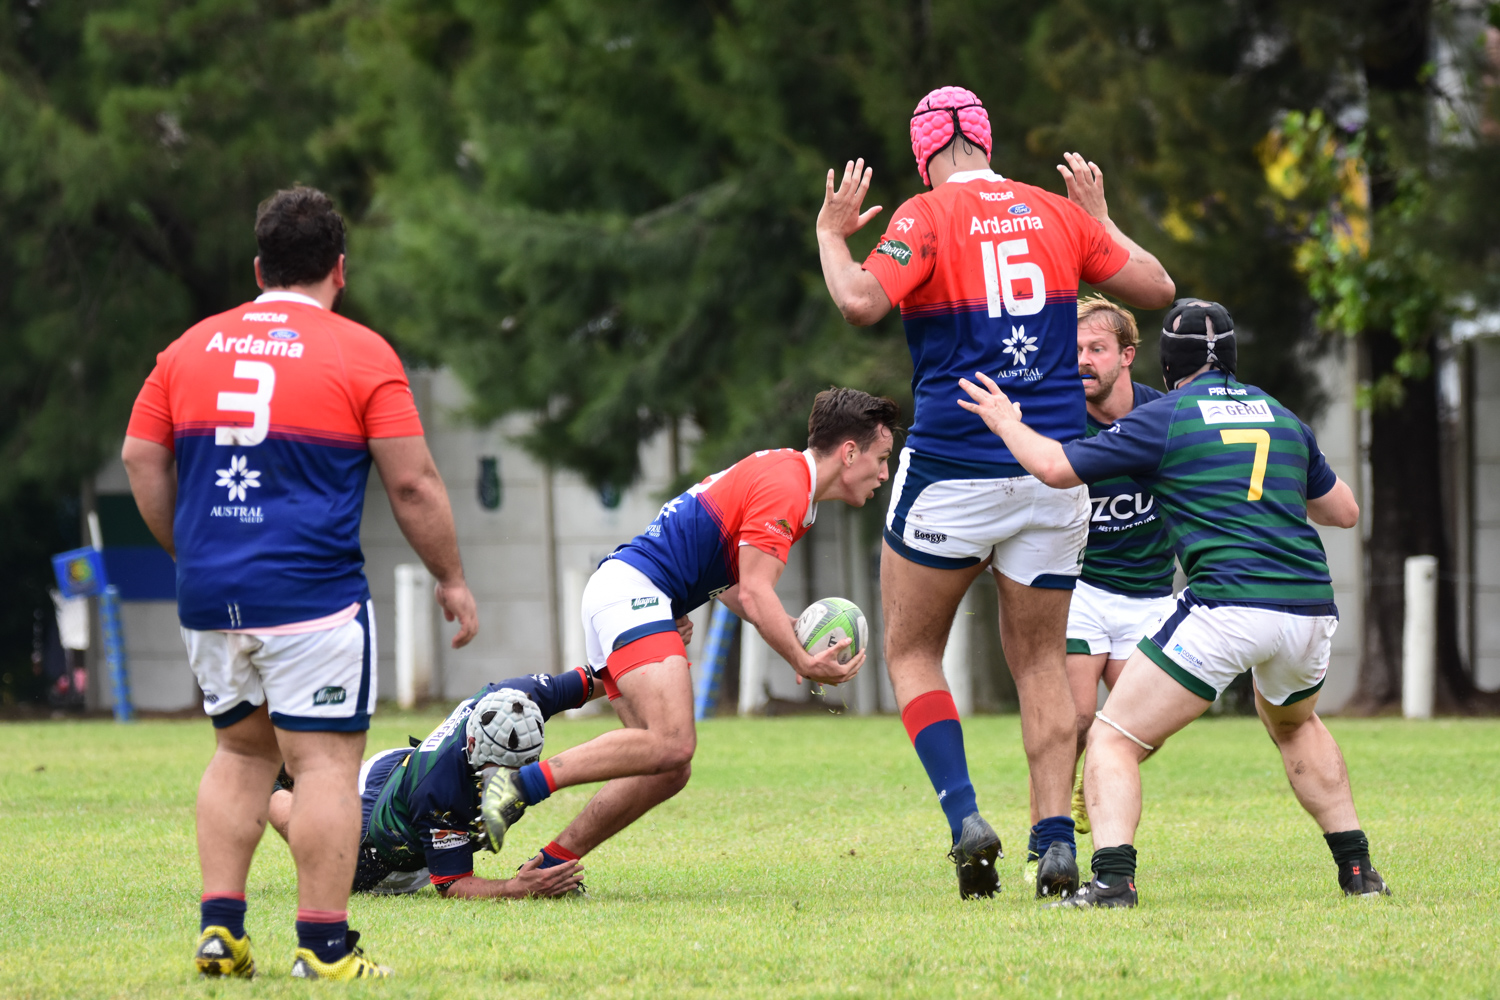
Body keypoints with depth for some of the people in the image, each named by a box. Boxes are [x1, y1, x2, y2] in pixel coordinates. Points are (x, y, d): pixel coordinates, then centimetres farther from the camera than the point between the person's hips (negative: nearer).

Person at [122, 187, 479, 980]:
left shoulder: (191, 348, 9)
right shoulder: (362, 354, -4)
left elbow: (141, 458, 12)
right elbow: (413, 483, -4)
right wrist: (451, 579, 7)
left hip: (208, 591, 5)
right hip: (311, 594, -5)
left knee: (241, 751, 18)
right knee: (327, 761, -2)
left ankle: (220, 925, 10)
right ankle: (323, 946, -4)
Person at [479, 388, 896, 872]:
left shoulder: (781, 472, 22)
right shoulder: (783, 487, -11)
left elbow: (732, 587, 26)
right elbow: (755, 594, -18)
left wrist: (794, 630, 14)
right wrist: (804, 664, -16)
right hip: (634, 592, -11)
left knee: (669, 770, 4)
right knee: (672, 743, -26)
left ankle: (551, 865, 4)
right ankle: (522, 785, -27)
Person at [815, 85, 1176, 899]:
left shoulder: (925, 218, -6)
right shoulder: (1057, 215, 6)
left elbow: (861, 302, -21)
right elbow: (1156, 288, 12)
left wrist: (831, 235, -3)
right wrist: (1100, 220, 26)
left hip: (952, 473, -4)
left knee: (911, 651, 10)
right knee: (1041, 663, 11)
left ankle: (964, 816, -7)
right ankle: (1056, 840, -1)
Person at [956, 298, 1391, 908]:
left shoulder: (1165, 418, 2)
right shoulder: (1282, 418, 18)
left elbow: (1056, 467, 1)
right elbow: (1344, 510, 29)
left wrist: (1006, 422, 19)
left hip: (1227, 605, -6)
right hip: (1310, 603, 6)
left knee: (1114, 738, 1)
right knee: (1293, 722, 35)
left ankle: (1112, 879, -20)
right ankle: (1358, 871, 31)